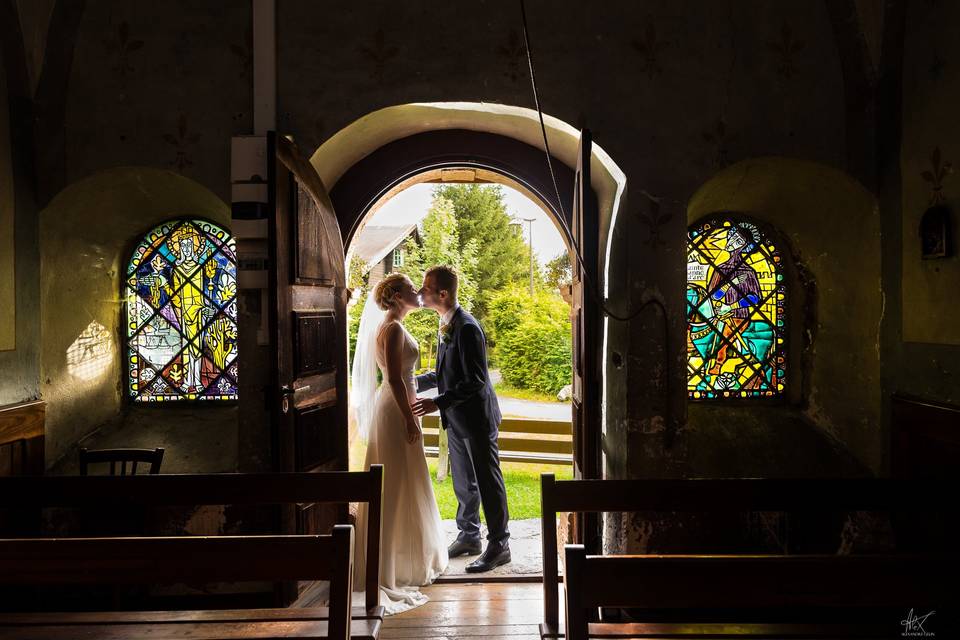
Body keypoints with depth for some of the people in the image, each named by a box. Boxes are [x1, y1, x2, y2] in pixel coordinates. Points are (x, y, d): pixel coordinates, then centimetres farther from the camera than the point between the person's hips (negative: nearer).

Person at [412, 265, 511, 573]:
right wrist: (416, 382, 9)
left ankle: (499, 545, 17)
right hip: (456, 419, 9)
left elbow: (475, 381, -25)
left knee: (488, 481, 4)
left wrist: (438, 403, -27)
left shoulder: (467, 328, -22)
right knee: (463, 482, 19)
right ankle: (469, 536, 35)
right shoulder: (447, 325, 8)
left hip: (476, 417, -9)